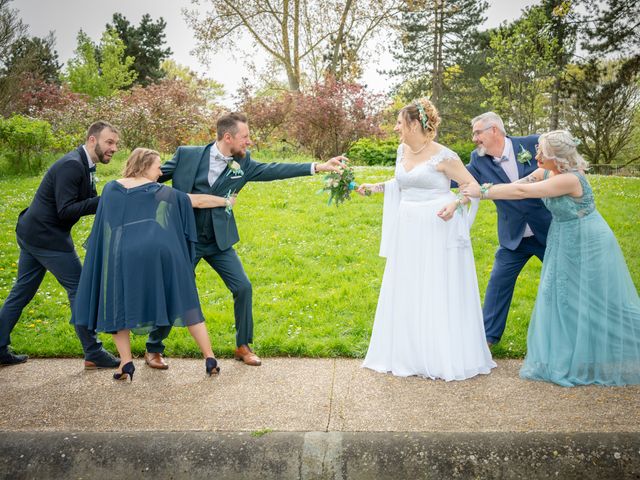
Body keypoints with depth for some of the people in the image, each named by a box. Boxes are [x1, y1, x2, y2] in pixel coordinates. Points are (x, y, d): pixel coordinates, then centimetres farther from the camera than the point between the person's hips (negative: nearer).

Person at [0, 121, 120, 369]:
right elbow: (65, 211, -25)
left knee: (21, 292, 15)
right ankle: (93, 353, 6)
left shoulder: (83, 165, 10)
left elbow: (90, 202, 9)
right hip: (47, 237, -10)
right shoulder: (72, 165, -20)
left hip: (32, 234, 10)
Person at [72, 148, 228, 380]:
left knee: (117, 306, 18)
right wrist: (227, 201, 36)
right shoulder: (161, 192, 18)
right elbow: (197, 201, 23)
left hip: (122, 254, 0)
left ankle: (126, 362, 7)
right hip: (161, 252, 0)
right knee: (185, 304, 11)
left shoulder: (111, 189, 19)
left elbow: (105, 225, 29)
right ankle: (210, 359, 9)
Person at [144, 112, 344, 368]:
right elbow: (156, 175, -1)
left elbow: (273, 170, -7)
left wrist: (319, 166, -13)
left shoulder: (243, 163, -2)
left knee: (243, 287, -2)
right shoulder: (187, 155, -10)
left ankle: (243, 346, 17)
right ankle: (153, 349, 25)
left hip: (219, 241, 3)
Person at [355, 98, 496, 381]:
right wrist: (374, 187, 18)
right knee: (406, 292, 10)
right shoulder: (403, 151, 8)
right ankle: (409, 354, 23)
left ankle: (446, 357, 14)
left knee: (440, 293, 0)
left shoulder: (443, 156, -12)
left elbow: (473, 186, -8)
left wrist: (455, 203, -24)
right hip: (408, 230, 7)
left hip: (437, 230, -7)